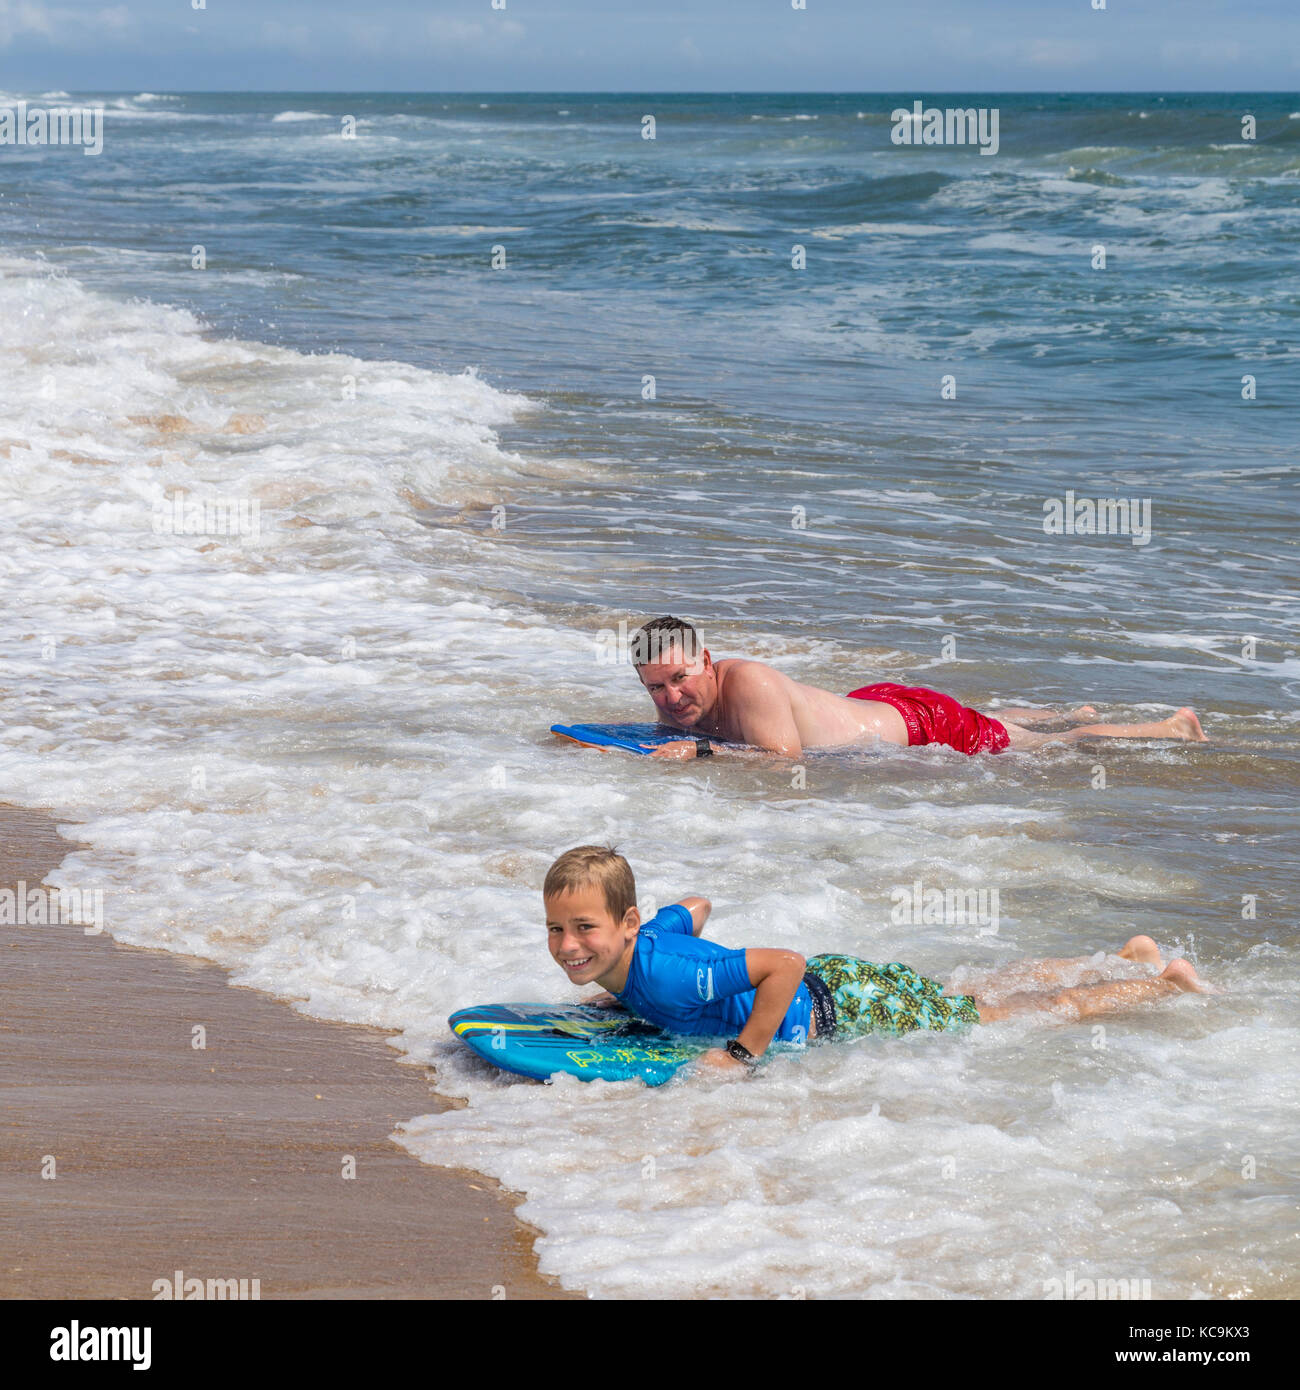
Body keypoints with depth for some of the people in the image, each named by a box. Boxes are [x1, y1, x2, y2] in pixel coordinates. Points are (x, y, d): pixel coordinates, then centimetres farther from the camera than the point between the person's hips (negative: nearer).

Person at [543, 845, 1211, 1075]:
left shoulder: (663, 973, -36)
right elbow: (697, 905, 13)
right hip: (828, 984, 9)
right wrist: (622, 995, 8)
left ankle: (1161, 984, 25)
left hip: (847, 1009, -9)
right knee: (979, 998, 29)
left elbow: (785, 963, -40)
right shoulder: (648, 935, -10)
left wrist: (743, 1053, -35)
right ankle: (1124, 959, 45)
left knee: (1035, 1013, 8)